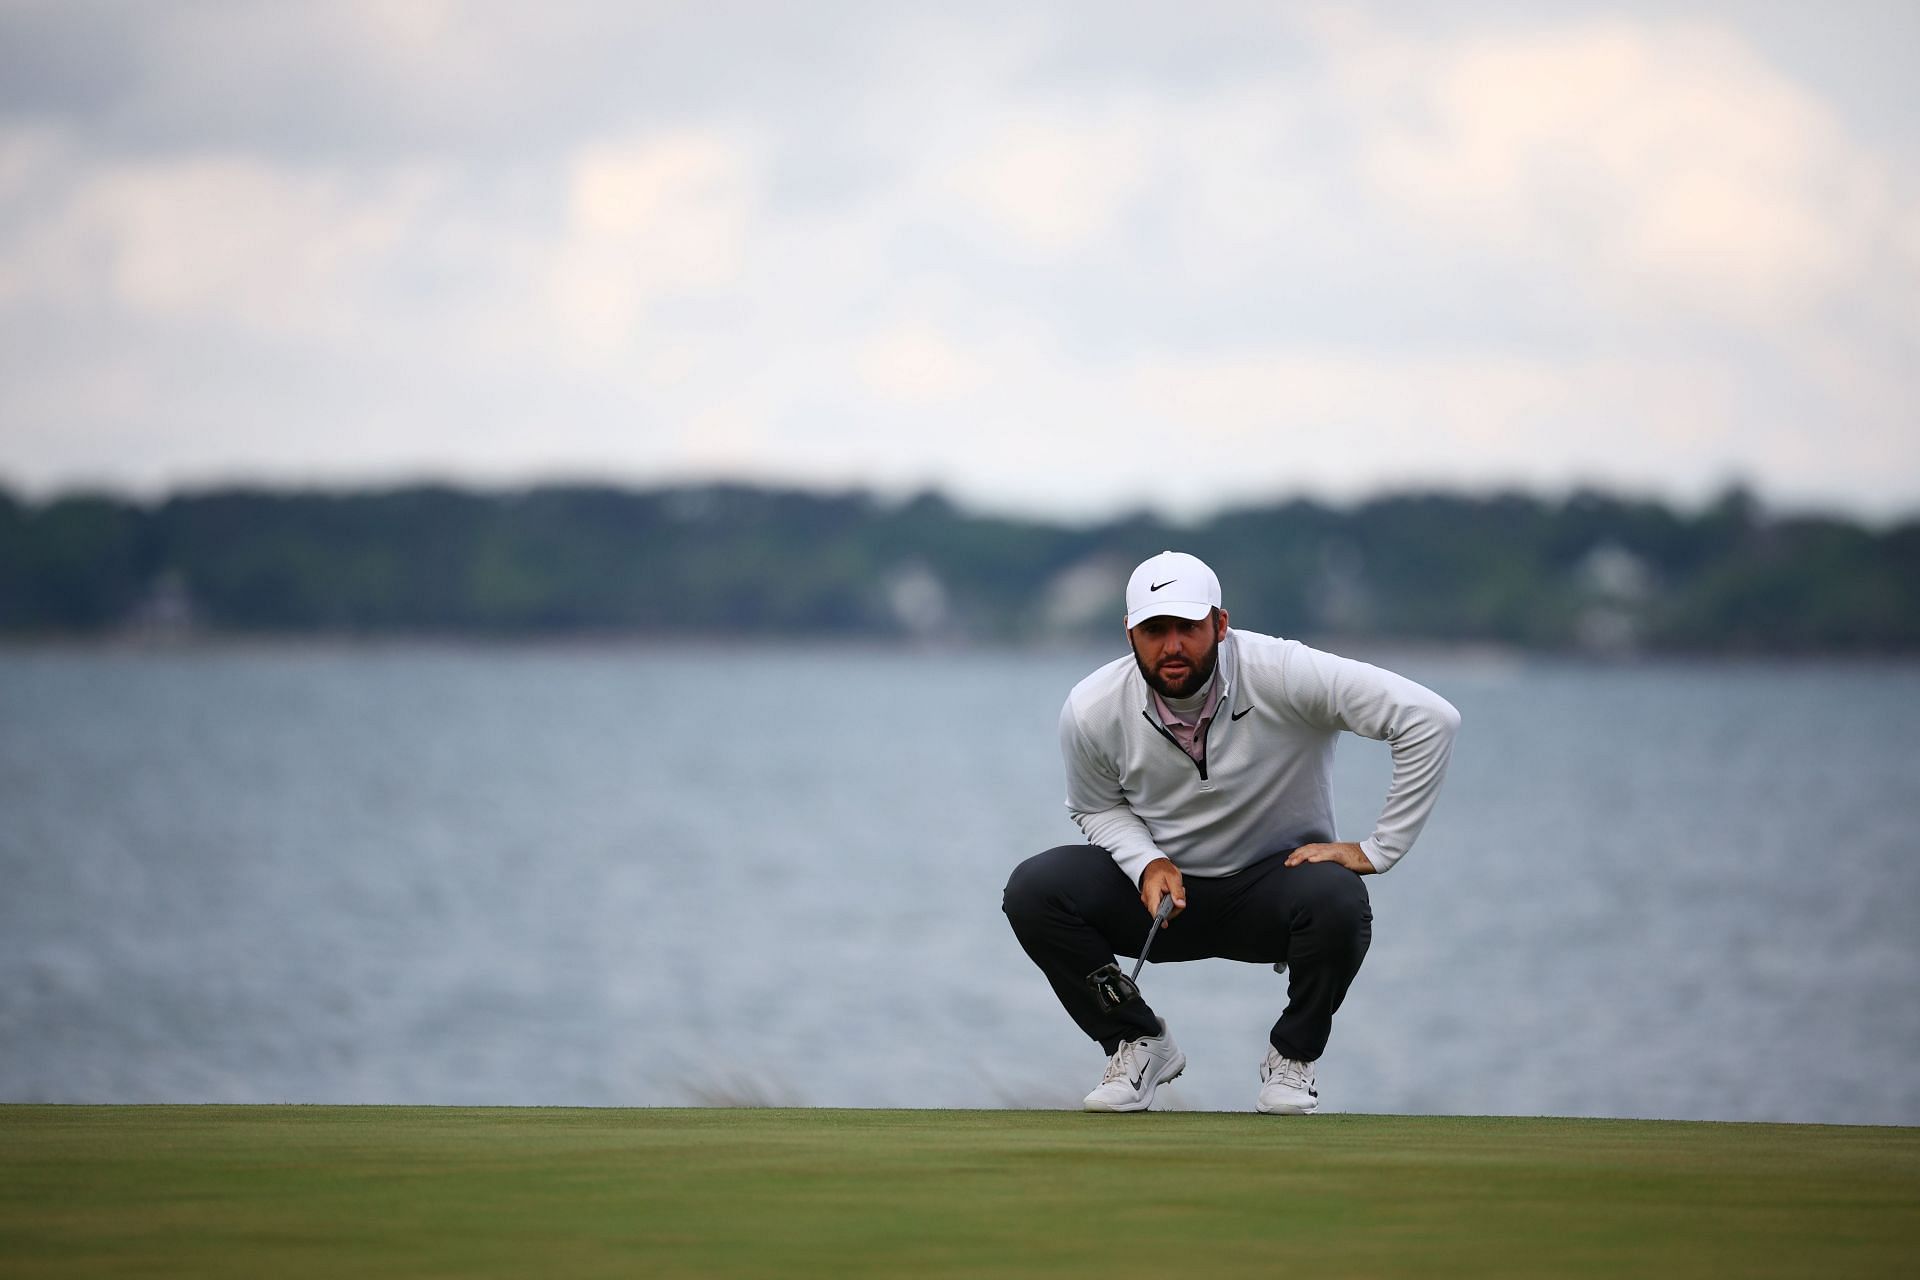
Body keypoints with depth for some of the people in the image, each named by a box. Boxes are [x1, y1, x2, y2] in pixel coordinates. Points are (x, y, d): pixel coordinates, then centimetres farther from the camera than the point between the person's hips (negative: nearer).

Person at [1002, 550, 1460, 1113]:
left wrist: (1378, 849, -23)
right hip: (1164, 880, 2)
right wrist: (1147, 864, -15)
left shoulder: (1282, 675, -25)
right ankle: (1139, 1045, 1)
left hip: (1273, 879, -2)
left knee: (1337, 902, -37)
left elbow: (1430, 718, -27)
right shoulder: (1091, 711, -14)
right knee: (1033, 890, -22)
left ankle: (1292, 1056, -6)